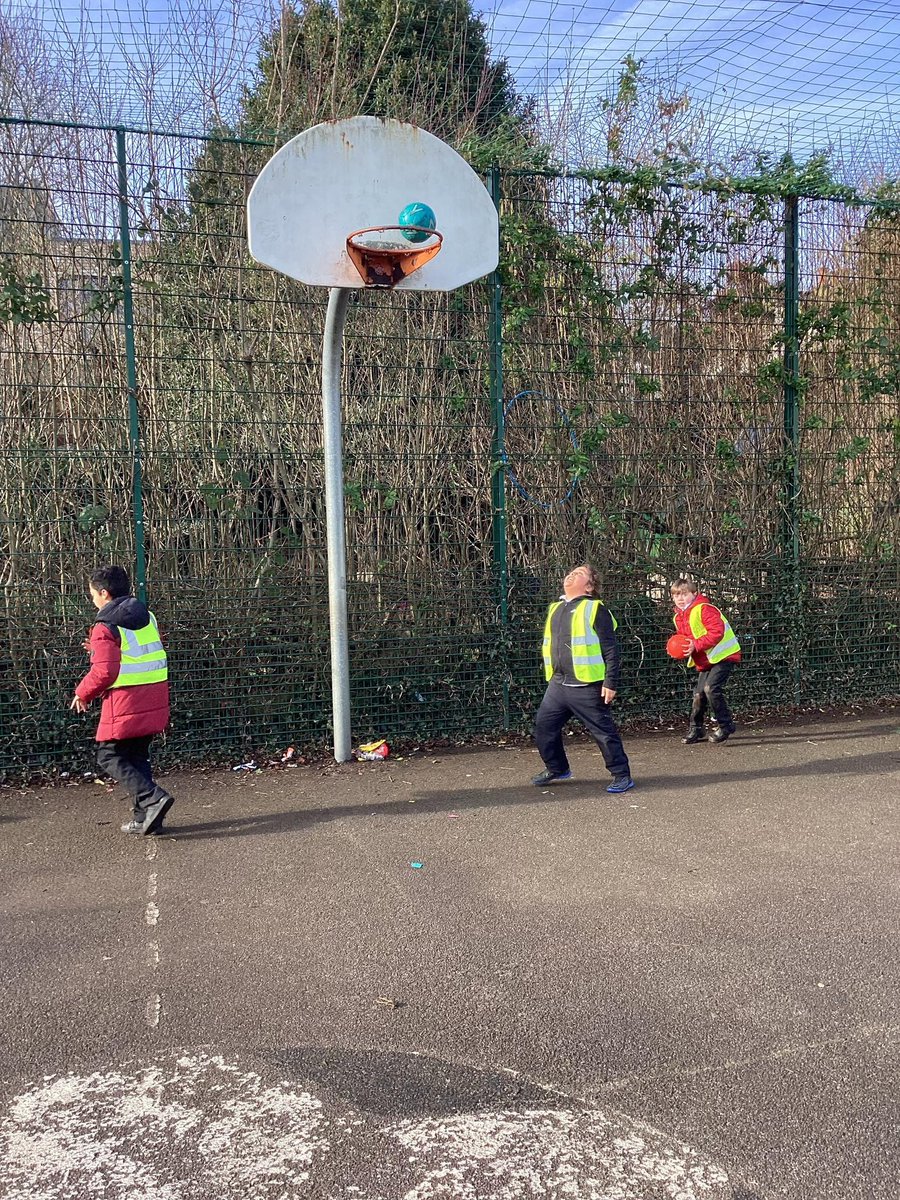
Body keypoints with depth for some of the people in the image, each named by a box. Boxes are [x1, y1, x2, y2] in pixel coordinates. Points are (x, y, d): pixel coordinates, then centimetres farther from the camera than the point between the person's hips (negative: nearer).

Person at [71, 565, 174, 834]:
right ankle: (144, 818, 17)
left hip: (124, 705, -8)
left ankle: (152, 798, -12)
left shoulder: (106, 627, -13)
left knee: (110, 757, 5)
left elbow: (104, 672, -19)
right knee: (137, 756, 17)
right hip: (153, 700, 8)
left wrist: (82, 694, -1)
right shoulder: (147, 617, 11)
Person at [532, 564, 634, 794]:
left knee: (603, 732, -2)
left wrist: (611, 682, -14)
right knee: (543, 726, 10)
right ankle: (557, 769, 29)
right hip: (557, 684, 7)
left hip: (586, 686, -7)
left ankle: (622, 775, 11)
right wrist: (550, 676, 22)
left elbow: (610, 649, -10)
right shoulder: (556, 609, 16)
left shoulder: (594, 609, -7)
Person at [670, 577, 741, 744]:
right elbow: (684, 638, 22)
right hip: (705, 661, 9)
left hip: (724, 655, -9)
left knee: (711, 688, -22)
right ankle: (696, 729, 22)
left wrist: (696, 645, -29)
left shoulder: (704, 609, -18)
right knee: (698, 693, 7)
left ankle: (725, 726, -9)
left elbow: (717, 631, -27)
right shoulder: (678, 617, 10)